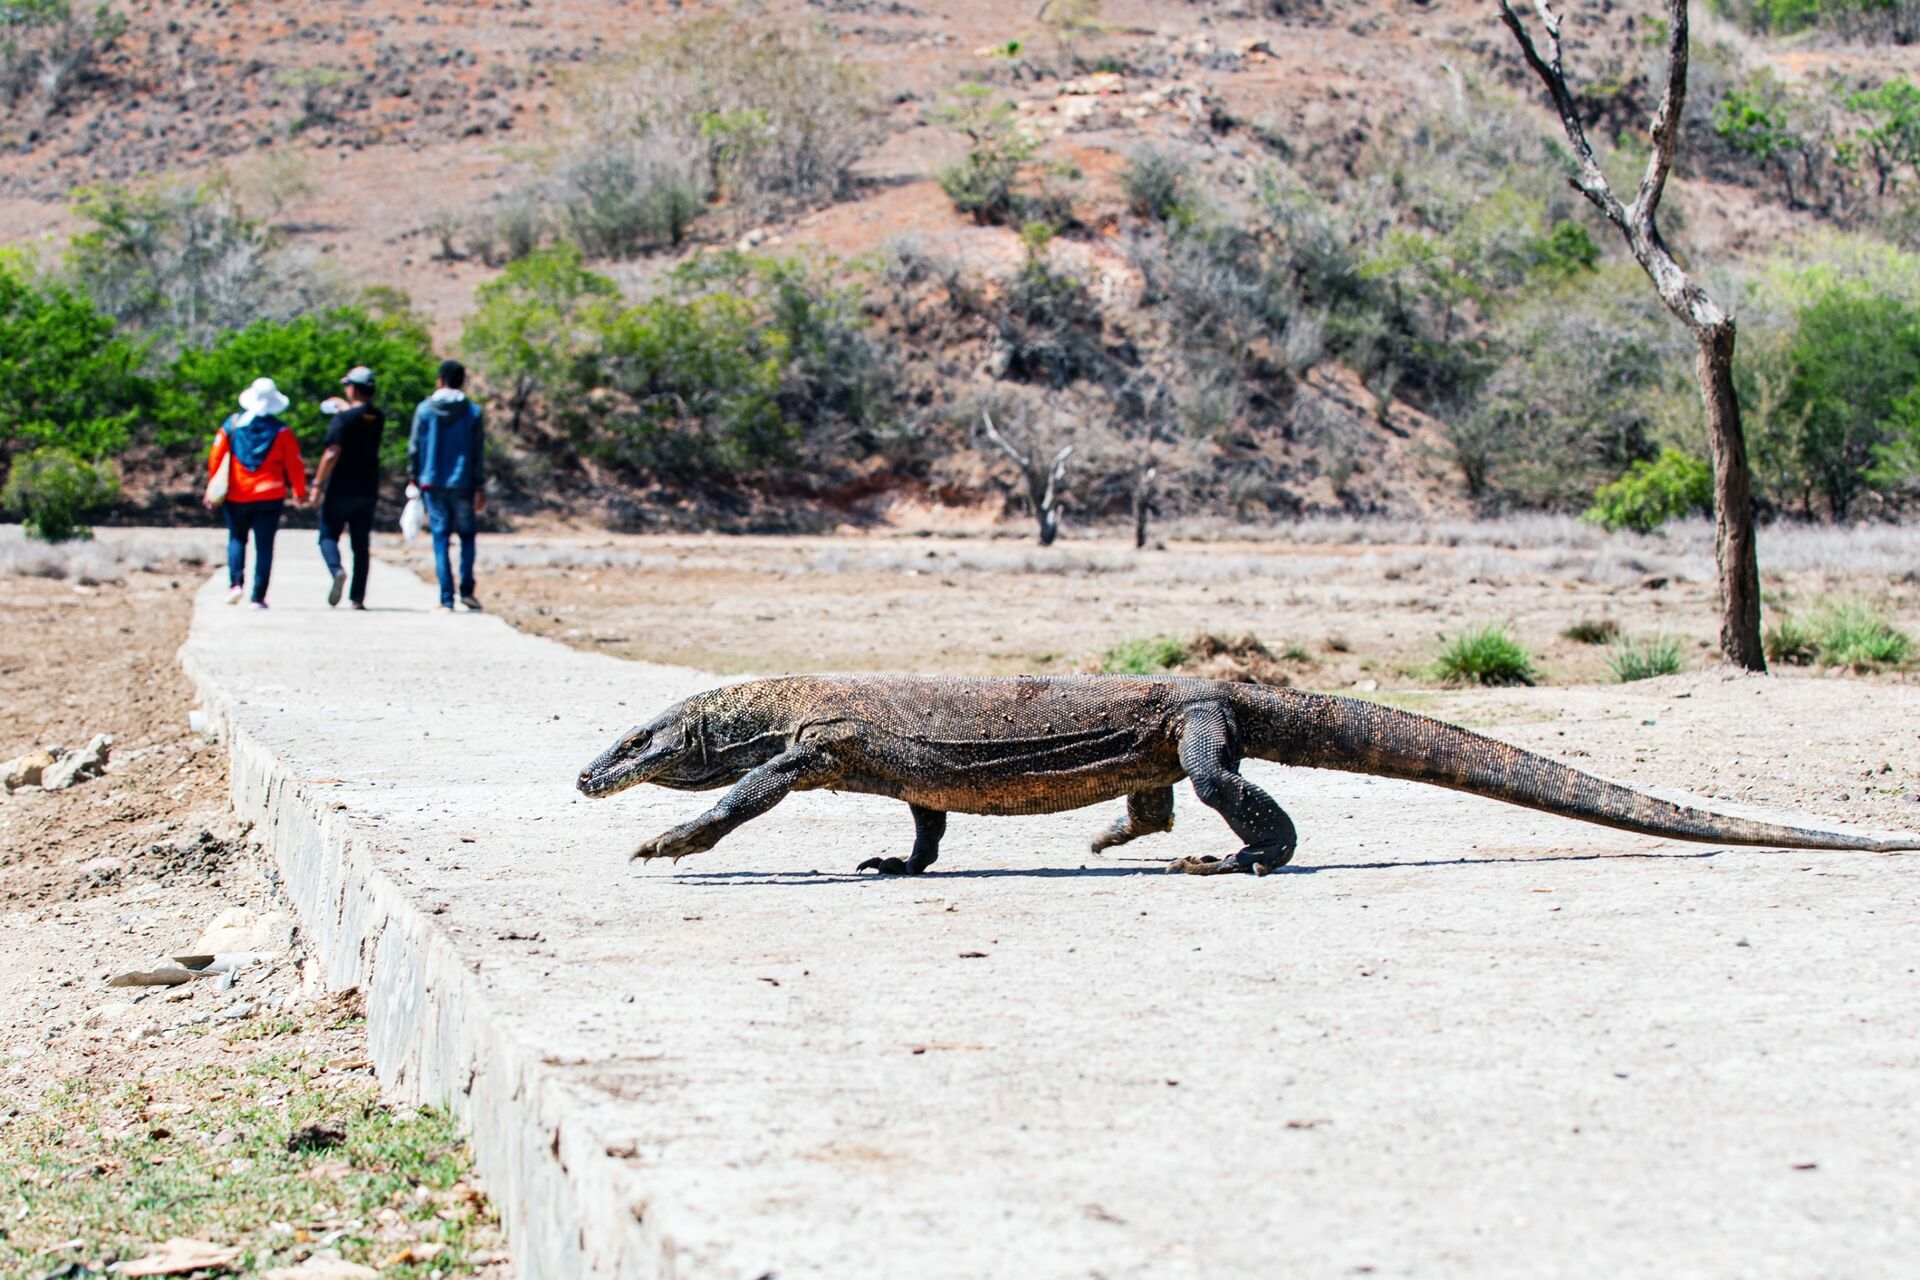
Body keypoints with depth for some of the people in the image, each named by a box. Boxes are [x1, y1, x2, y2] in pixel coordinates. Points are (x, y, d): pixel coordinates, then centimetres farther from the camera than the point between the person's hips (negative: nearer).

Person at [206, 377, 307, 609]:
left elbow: (215, 459, -1)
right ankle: (258, 597, -1)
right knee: (264, 546, 3)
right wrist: (300, 492, 15)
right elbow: (295, 464, 0)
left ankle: (235, 582, -3)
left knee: (237, 539, 18)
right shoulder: (281, 431, -4)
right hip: (269, 496, -1)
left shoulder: (232, 425, 0)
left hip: (236, 496, 1)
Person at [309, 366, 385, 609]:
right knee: (361, 544, 9)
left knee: (328, 535, 5)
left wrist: (317, 484, -13)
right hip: (368, 489, 5)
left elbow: (332, 455, -18)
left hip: (341, 489, -5)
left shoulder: (344, 418, -13)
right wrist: (344, 407, 37)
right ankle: (358, 597, 6)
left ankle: (337, 570, -24)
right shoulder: (378, 417, 4)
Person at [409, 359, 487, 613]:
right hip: (463, 484, 0)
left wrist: (414, 480, 12)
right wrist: (480, 488, 4)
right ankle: (466, 590, 3)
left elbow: (414, 449, 2)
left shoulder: (424, 410, 0)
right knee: (467, 536, 15)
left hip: (433, 484, 0)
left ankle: (446, 600, -2)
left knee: (440, 540, 4)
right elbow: (479, 453, 0)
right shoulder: (473, 412, 0)